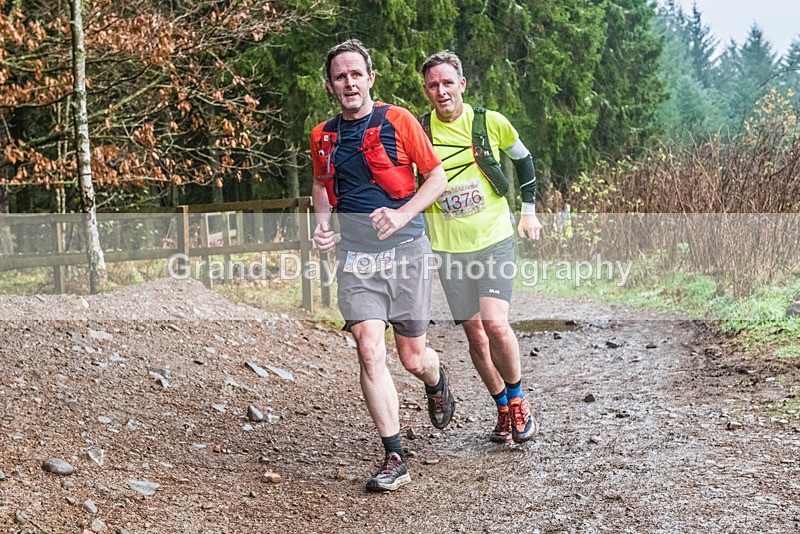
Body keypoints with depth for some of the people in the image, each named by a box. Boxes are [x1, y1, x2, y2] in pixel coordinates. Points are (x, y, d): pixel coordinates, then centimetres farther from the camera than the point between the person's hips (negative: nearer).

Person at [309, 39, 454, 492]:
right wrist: (322, 221, 5)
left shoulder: (398, 120, -2)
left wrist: (402, 214, -14)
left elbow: (438, 176, 0)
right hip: (355, 252, 2)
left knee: (413, 358, 4)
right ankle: (395, 458, -4)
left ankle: (437, 381, 43)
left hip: (406, 248, -2)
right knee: (370, 351, -13)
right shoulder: (323, 136, 10)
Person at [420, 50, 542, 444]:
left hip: (495, 239, -1)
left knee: (495, 323, -17)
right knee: (474, 332, 5)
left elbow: (523, 159, 14)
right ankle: (504, 409, 24)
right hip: (449, 249, 2)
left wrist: (529, 210, 13)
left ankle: (518, 400, 7)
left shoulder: (490, 122, -3)